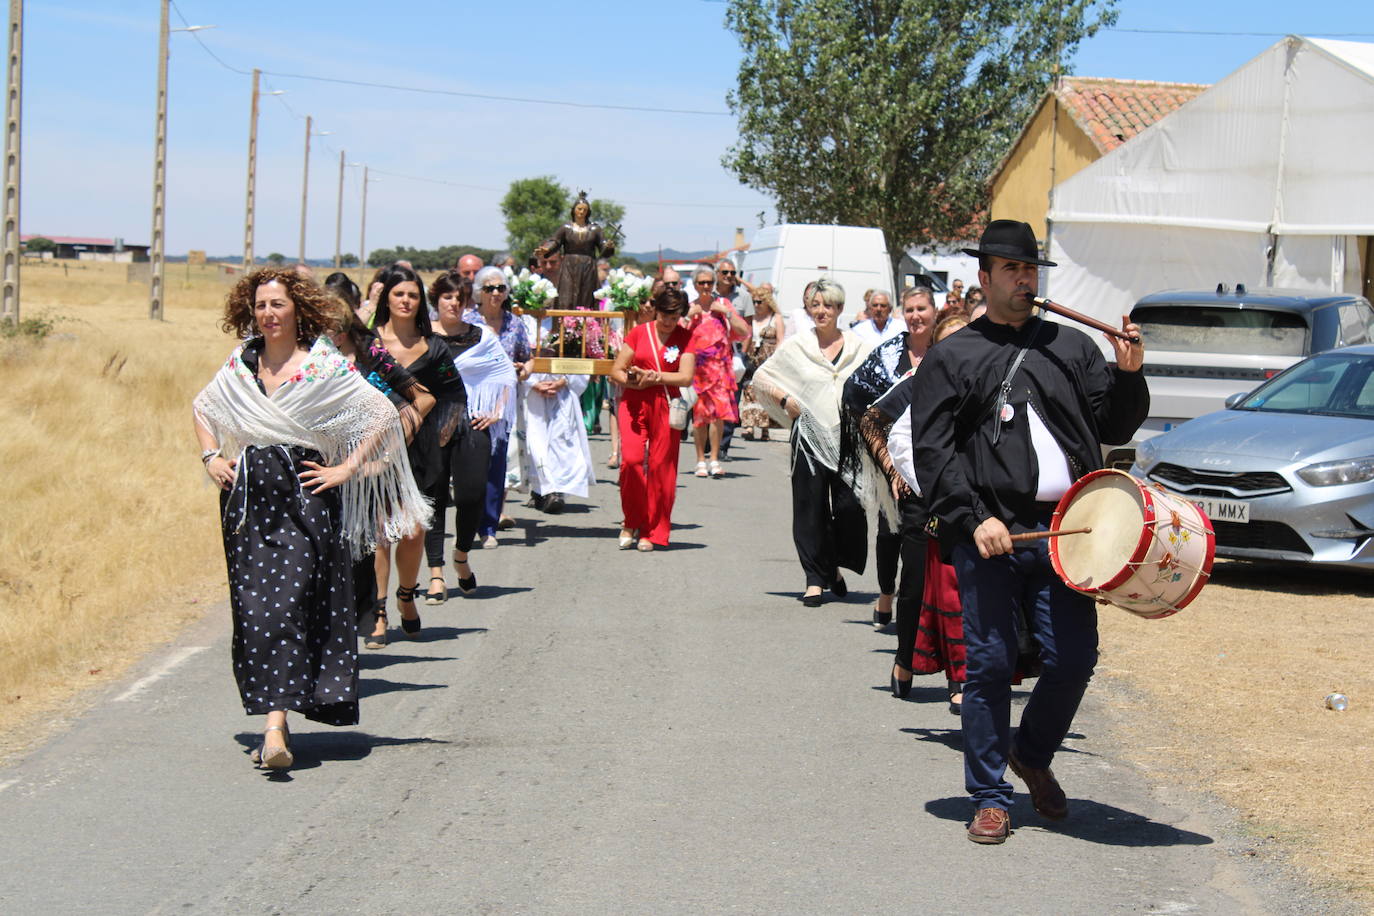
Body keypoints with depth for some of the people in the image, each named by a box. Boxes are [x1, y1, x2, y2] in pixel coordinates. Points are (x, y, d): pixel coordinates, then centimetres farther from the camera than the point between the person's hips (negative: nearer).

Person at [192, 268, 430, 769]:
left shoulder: (324, 365, -4)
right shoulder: (240, 364, 10)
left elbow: (384, 414, -4)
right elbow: (202, 407, 27)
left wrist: (348, 468, -6)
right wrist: (211, 457, 13)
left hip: (304, 497, -4)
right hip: (248, 500, 4)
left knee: (287, 603, -12)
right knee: (252, 609, 0)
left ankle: (276, 725, -12)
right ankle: (271, 719, 8)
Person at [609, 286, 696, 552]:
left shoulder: (685, 337, 5)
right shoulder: (639, 332, 5)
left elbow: (686, 377, -5)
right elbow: (616, 371, 5)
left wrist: (653, 376, -15)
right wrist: (632, 381, -15)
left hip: (666, 407, 0)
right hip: (634, 404, 0)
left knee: (660, 467, -1)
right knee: (631, 460, -16)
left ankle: (651, 532, 10)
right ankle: (631, 522, 4)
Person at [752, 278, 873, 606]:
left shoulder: (857, 348, 8)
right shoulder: (796, 346, 5)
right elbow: (760, 378, 12)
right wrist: (784, 400, -1)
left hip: (848, 434, 1)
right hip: (809, 434, -1)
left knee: (849, 505, -5)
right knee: (811, 506, -1)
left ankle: (835, 567, 19)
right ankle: (815, 579, 5)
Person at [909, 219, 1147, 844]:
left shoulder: (1073, 347, 18)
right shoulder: (951, 358, 8)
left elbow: (1114, 428, 17)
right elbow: (933, 451, 0)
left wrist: (1127, 375, -1)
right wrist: (974, 518, -11)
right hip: (990, 535, -3)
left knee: (1073, 660, 0)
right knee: (990, 665, -2)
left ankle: (1031, 756, 28)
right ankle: (990, 797, 10)